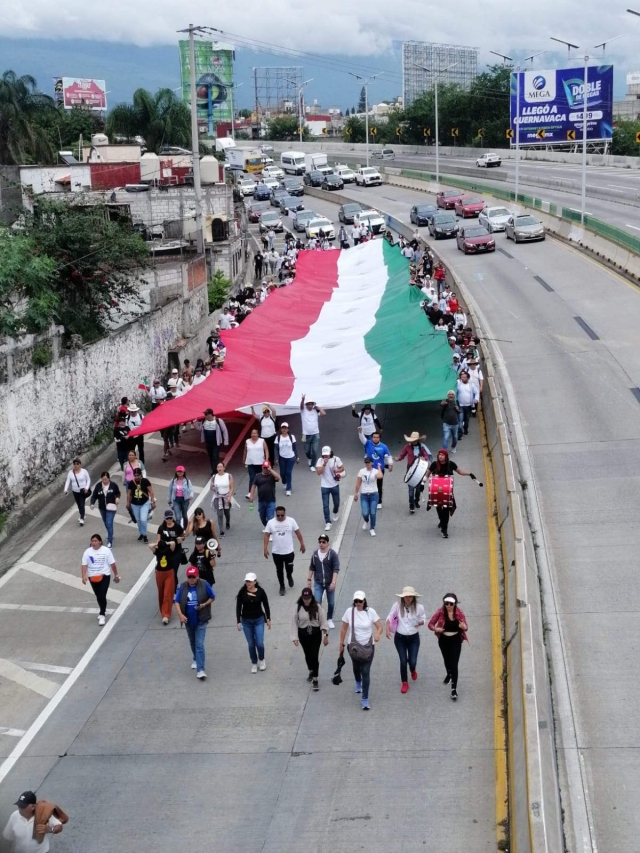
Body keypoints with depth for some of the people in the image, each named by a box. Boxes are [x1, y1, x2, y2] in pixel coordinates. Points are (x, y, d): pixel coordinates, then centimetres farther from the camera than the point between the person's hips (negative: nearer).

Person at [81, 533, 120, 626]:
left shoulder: (106, 550, -7)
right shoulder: (88, 552, -3)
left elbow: (112, 564, -1)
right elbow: (84, 565, -7)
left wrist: (116, 575, 3)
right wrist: (84, 576, -21)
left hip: (104, 576, -3)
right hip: (93, 577, 3)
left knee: (102, 595, -13)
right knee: (98, 596, 15)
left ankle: (102, 615, -6)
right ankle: (103, 611, 37)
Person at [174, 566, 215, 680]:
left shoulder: (204, 585, -12)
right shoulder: (183, 587, -4)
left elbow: (212, 597, 0)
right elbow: (177, 601, -2)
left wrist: (204, 605, -18)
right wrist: (180, 614, -16)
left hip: (201, 620, -4)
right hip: (188, 620, 4)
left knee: (199, 644, -11)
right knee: (192, 642, 22)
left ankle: (200, 670, -14)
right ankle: (196, 660, 47)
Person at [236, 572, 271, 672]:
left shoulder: (261, 592, -10)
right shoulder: (242, 592, -10)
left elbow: (266, 605, 1)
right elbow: (238, 607, -3)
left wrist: (268, 619, 5)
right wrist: (238, 621, -5)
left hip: (259, 620, -1)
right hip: (246, 621, 1)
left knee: (259, 643, -4)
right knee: (251, 644, 8)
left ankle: (261, 660, 24)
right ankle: (254, 663, 25)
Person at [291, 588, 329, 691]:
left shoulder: (317, 607, -12)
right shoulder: (297, 608, -11)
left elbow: (323, 621, -7)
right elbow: (294, 623, -8)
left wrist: (325, 635, -9)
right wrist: (295, 638, -10)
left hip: (316, 633, -2)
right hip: (303, 634, 2)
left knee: (315, 655, -4)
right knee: (307, 654, 17)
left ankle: (315, 679, 5)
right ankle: (311, 671, 44)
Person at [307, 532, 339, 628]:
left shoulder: (333, 554, -14)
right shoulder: (315, 553, -2)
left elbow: (336, 569, -16)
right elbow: (312, 567, 10)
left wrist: (333, 582, -22)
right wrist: (309, 579, 10)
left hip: (329, 583, -2)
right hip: (318, 583, 2)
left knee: (331, 603, 11)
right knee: (317, 602, -8)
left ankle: (329, 619, 32)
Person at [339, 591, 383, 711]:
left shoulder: (370, 611, -13)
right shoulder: (349, 611, -10)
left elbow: (379, 626, -11)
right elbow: (344, 629, -1)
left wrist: (377, 634, -33)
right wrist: (341, 644, 3)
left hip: (368, 646, -2)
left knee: (366, 672, -7)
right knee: (356, 667, 24)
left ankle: (365, 699, 0)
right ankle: (358, 683, 58)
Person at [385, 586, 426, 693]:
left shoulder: (419, 607, -15)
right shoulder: (397, 605, -15)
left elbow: (423, 618, 1)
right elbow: (390, 617, -3)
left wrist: (420, 622, -21)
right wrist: (388, 630, -12)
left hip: (414, 638, 0)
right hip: (400, 637, 0)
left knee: (412, 661, -2)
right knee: (403, 661, 0)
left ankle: (413, 670, 39)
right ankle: (404, 683, 25)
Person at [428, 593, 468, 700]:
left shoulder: (459, 613, -13)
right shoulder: (440, 613, -14)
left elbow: (466, 627, -4)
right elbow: (430, 624, -8)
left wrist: (464, 627, -29)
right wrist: (436, 628, -30)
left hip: (456, 641, -2)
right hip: (443, 640, 2)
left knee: (454, 664, -9)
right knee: (447, 660, 26)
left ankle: (454, 689, -5)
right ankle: (449, 674, 59)